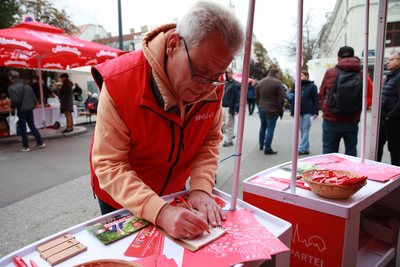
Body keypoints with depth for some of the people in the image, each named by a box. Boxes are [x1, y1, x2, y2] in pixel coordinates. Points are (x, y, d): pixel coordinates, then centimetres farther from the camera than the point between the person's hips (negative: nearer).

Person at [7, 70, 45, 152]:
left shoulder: (11, 88, -12)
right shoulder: (28, 86, 6)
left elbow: (15, 101, -20)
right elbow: (35, 99, 6)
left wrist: (12, 106, 0)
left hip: (21, 111, -5)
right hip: (30, 110, 5)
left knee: (23, 129, 6)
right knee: (32, 126, 16)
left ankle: (26, 146, 12)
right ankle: (40, 143, 17)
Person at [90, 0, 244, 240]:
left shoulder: (213, 85, -19)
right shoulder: (120, 82, -32)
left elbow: (210, 140, -8)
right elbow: (110, 166, -30)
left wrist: (201, 188, -24)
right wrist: (160, 212, -42)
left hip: (173, 194, 4)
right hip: (120, 201, -3)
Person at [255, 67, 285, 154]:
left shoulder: (260, 83, 9)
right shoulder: (278, 83, -10)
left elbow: (257, 97, 13)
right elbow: (281, 98, -11)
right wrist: (280, 110, -1)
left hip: (262, 109, 6)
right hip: (272, 110, -6)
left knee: (263, 126, 19)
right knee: (270, 128, -2)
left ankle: (261, 145, 29)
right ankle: (267, 148, -2)